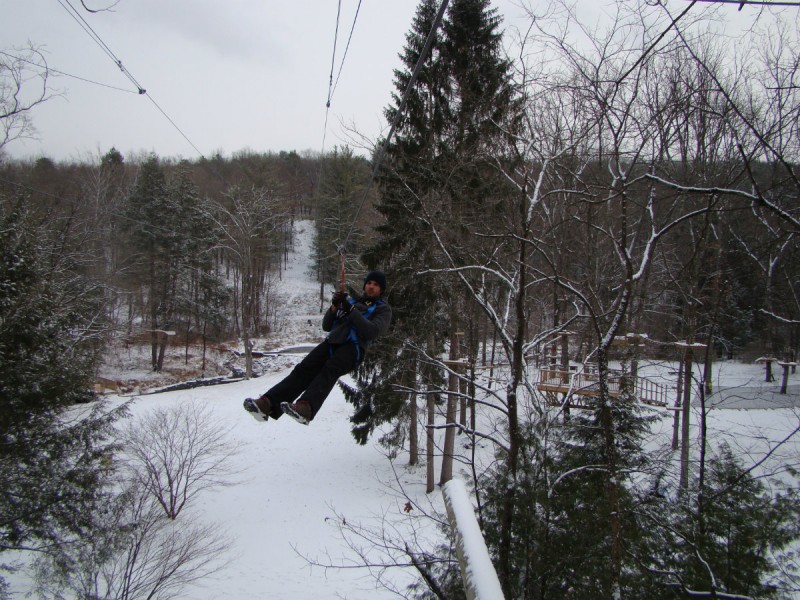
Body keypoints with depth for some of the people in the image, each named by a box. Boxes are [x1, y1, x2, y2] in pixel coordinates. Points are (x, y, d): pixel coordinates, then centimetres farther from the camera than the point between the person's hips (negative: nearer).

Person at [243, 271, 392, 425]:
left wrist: (351, 311, -12)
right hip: (332, 343, 5)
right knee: (304, 369, -19)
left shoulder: (383, 309, 16)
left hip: (354, 348, -5)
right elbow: (326, 326, 25)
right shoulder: (352, 300, 31)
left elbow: (372, 332, -6)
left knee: (329, 370, -34)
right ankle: (267, 403, -35)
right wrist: (334, 308, 6)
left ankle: (306, 408, -56)